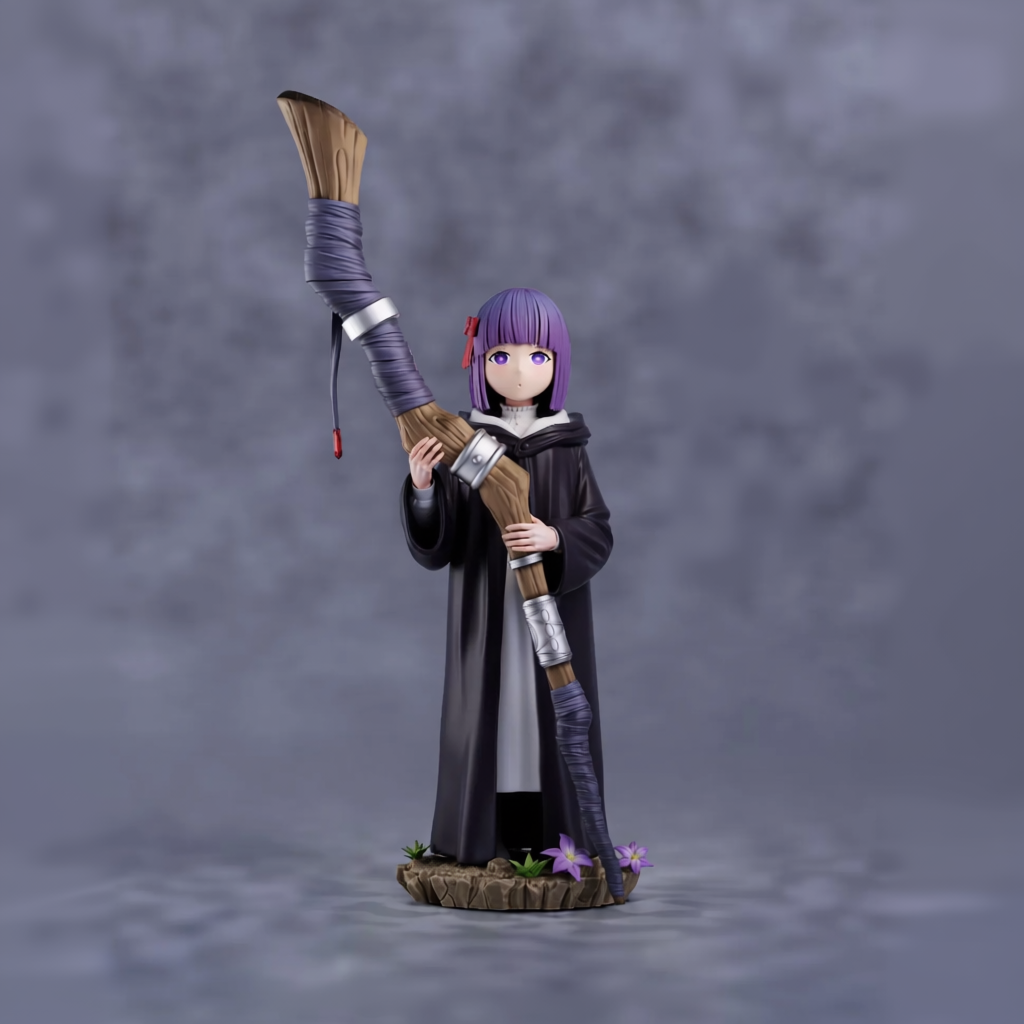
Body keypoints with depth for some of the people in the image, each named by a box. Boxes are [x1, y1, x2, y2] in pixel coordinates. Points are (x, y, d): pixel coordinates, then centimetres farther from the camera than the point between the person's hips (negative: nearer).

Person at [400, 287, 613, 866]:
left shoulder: (568, 452, 1)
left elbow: (599, 535, -1)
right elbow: (434, 549, -5)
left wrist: (555, 540, -21)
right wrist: (422, 489, -23)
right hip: (486, 615, -1)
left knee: (552, 713, 2)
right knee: (488, 709, -1)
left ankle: (557, 836, 13)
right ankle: (482, 837, 9)